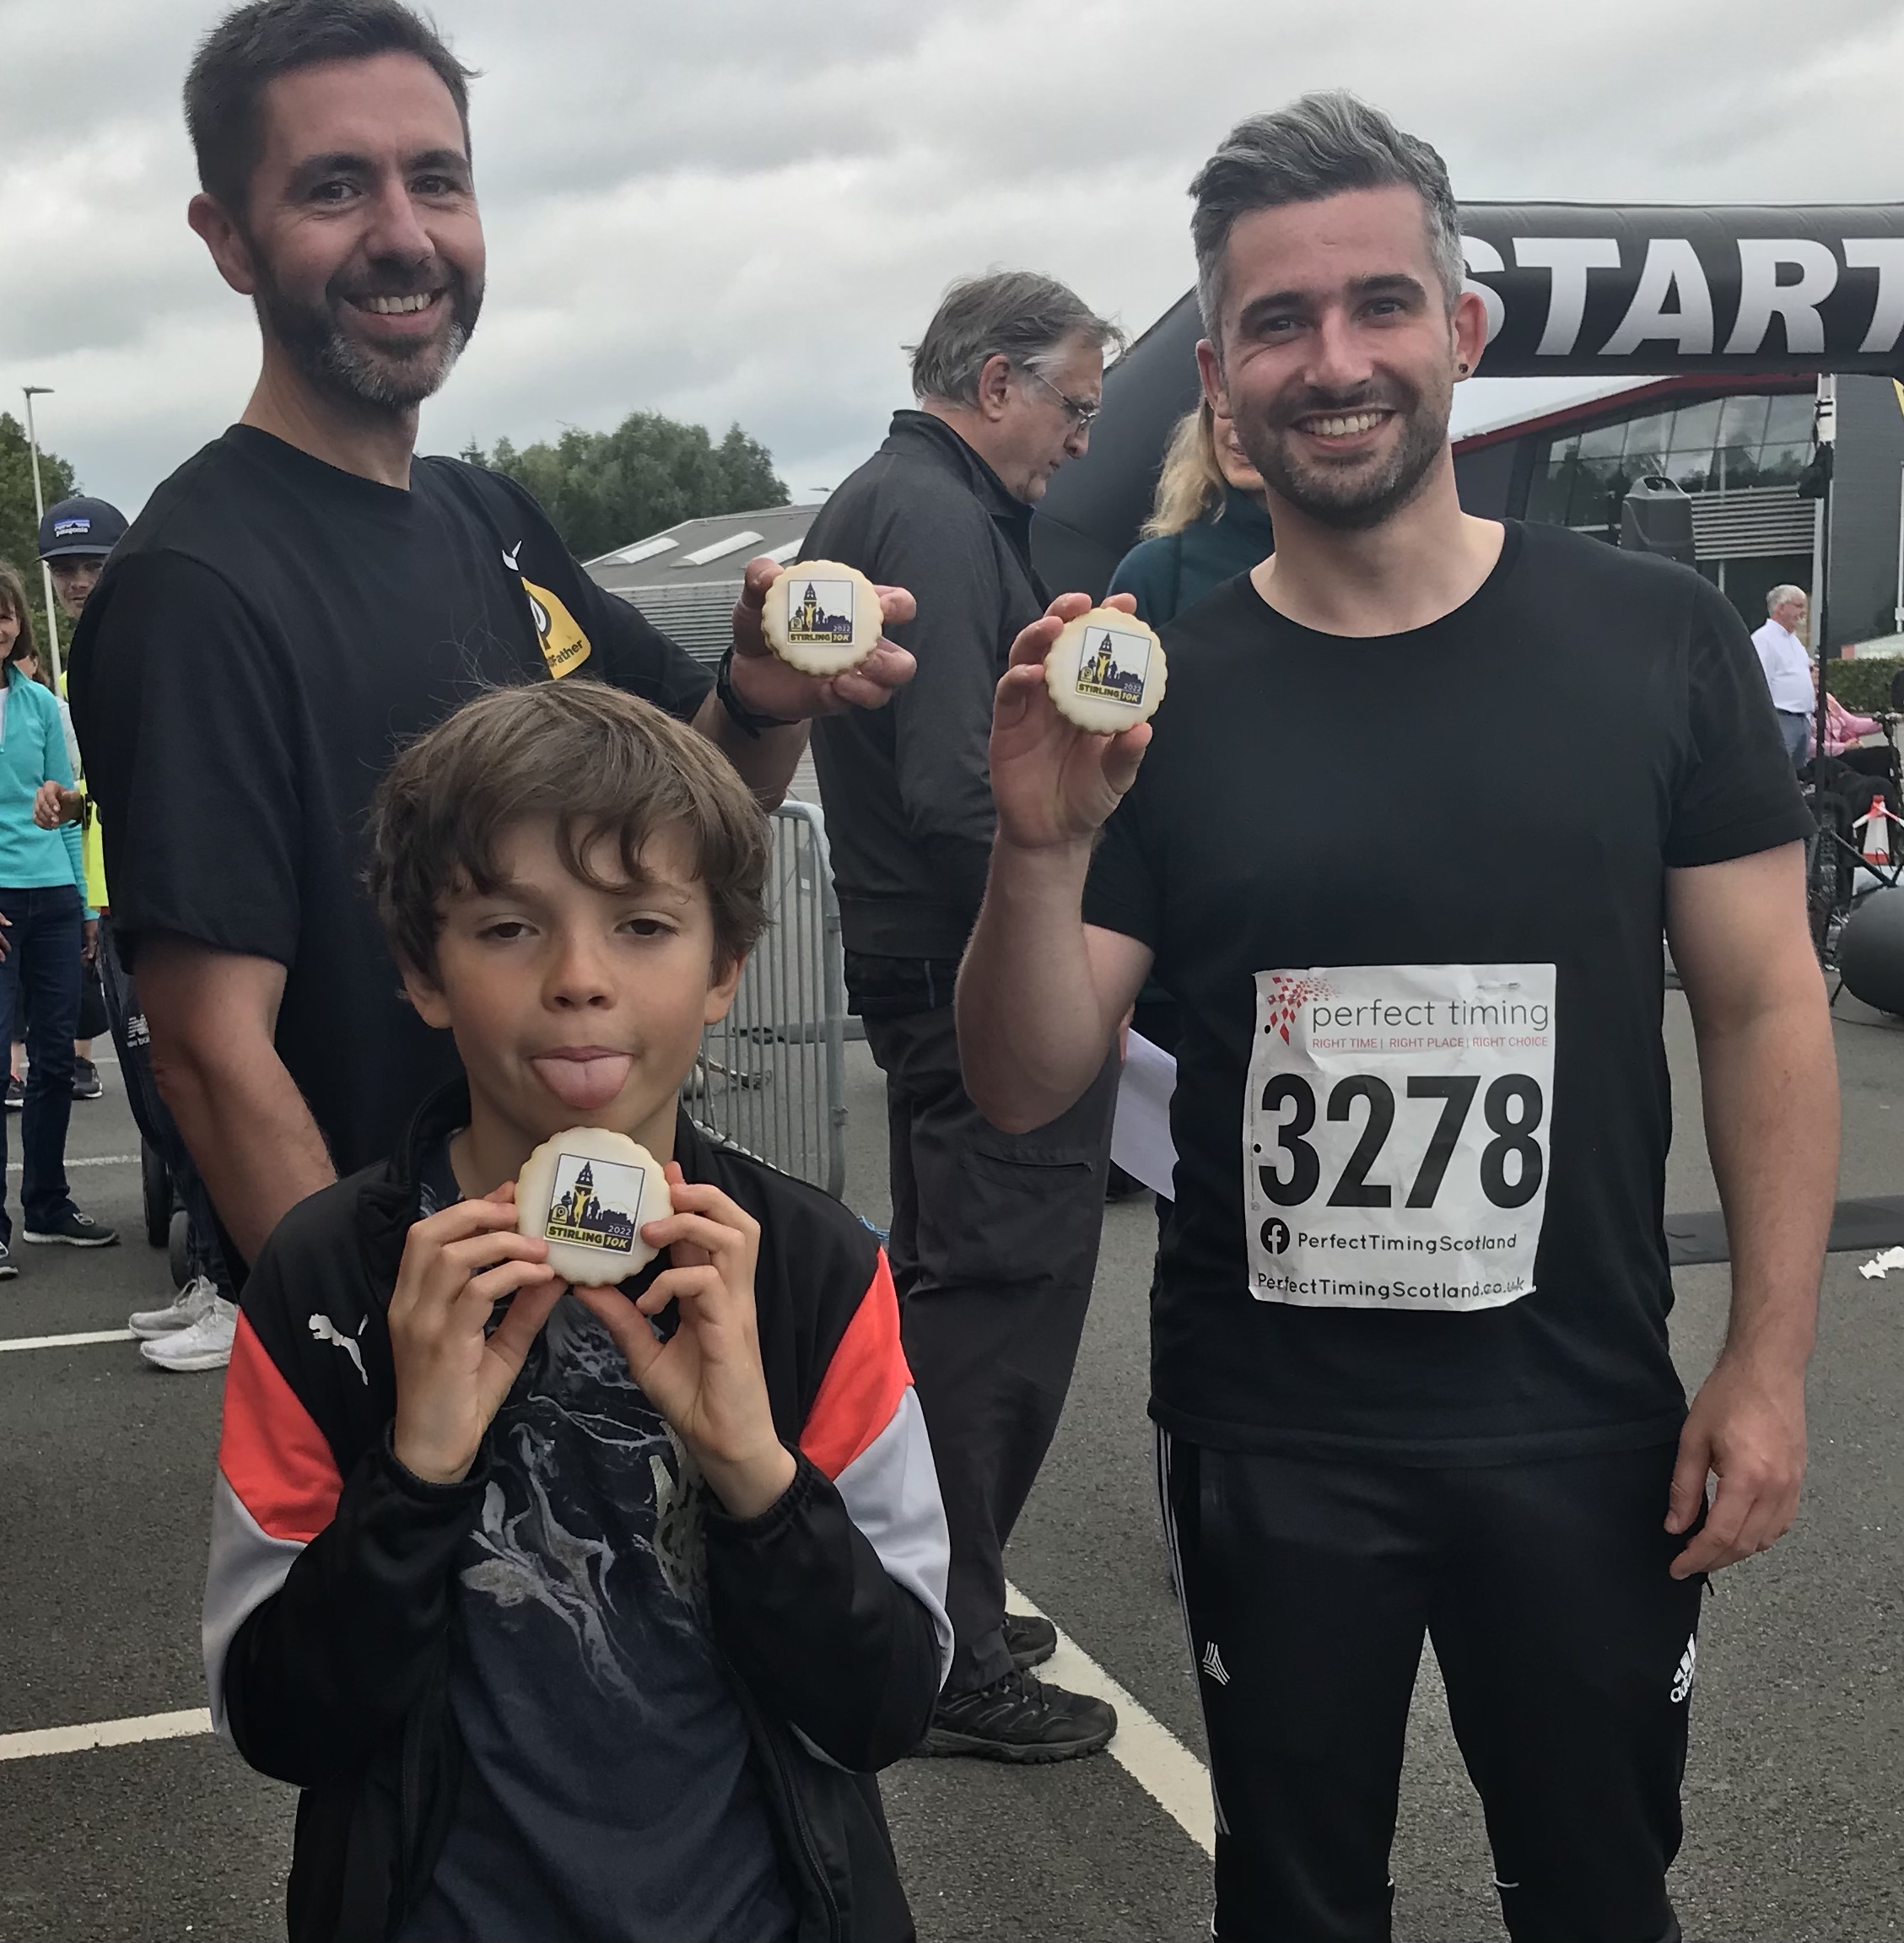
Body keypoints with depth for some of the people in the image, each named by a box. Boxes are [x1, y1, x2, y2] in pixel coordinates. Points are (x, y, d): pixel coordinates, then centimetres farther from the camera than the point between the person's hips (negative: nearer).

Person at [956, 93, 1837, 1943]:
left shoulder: (1654, 640, -5)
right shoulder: (1156, 691, -5)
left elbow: (1763, 1005, 0)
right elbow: (1023, 1092, -6)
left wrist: (1768, 1357, -6)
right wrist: (1042, 850, -24)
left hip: (1589, 1428, 0)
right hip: (1266, 1440, 0)